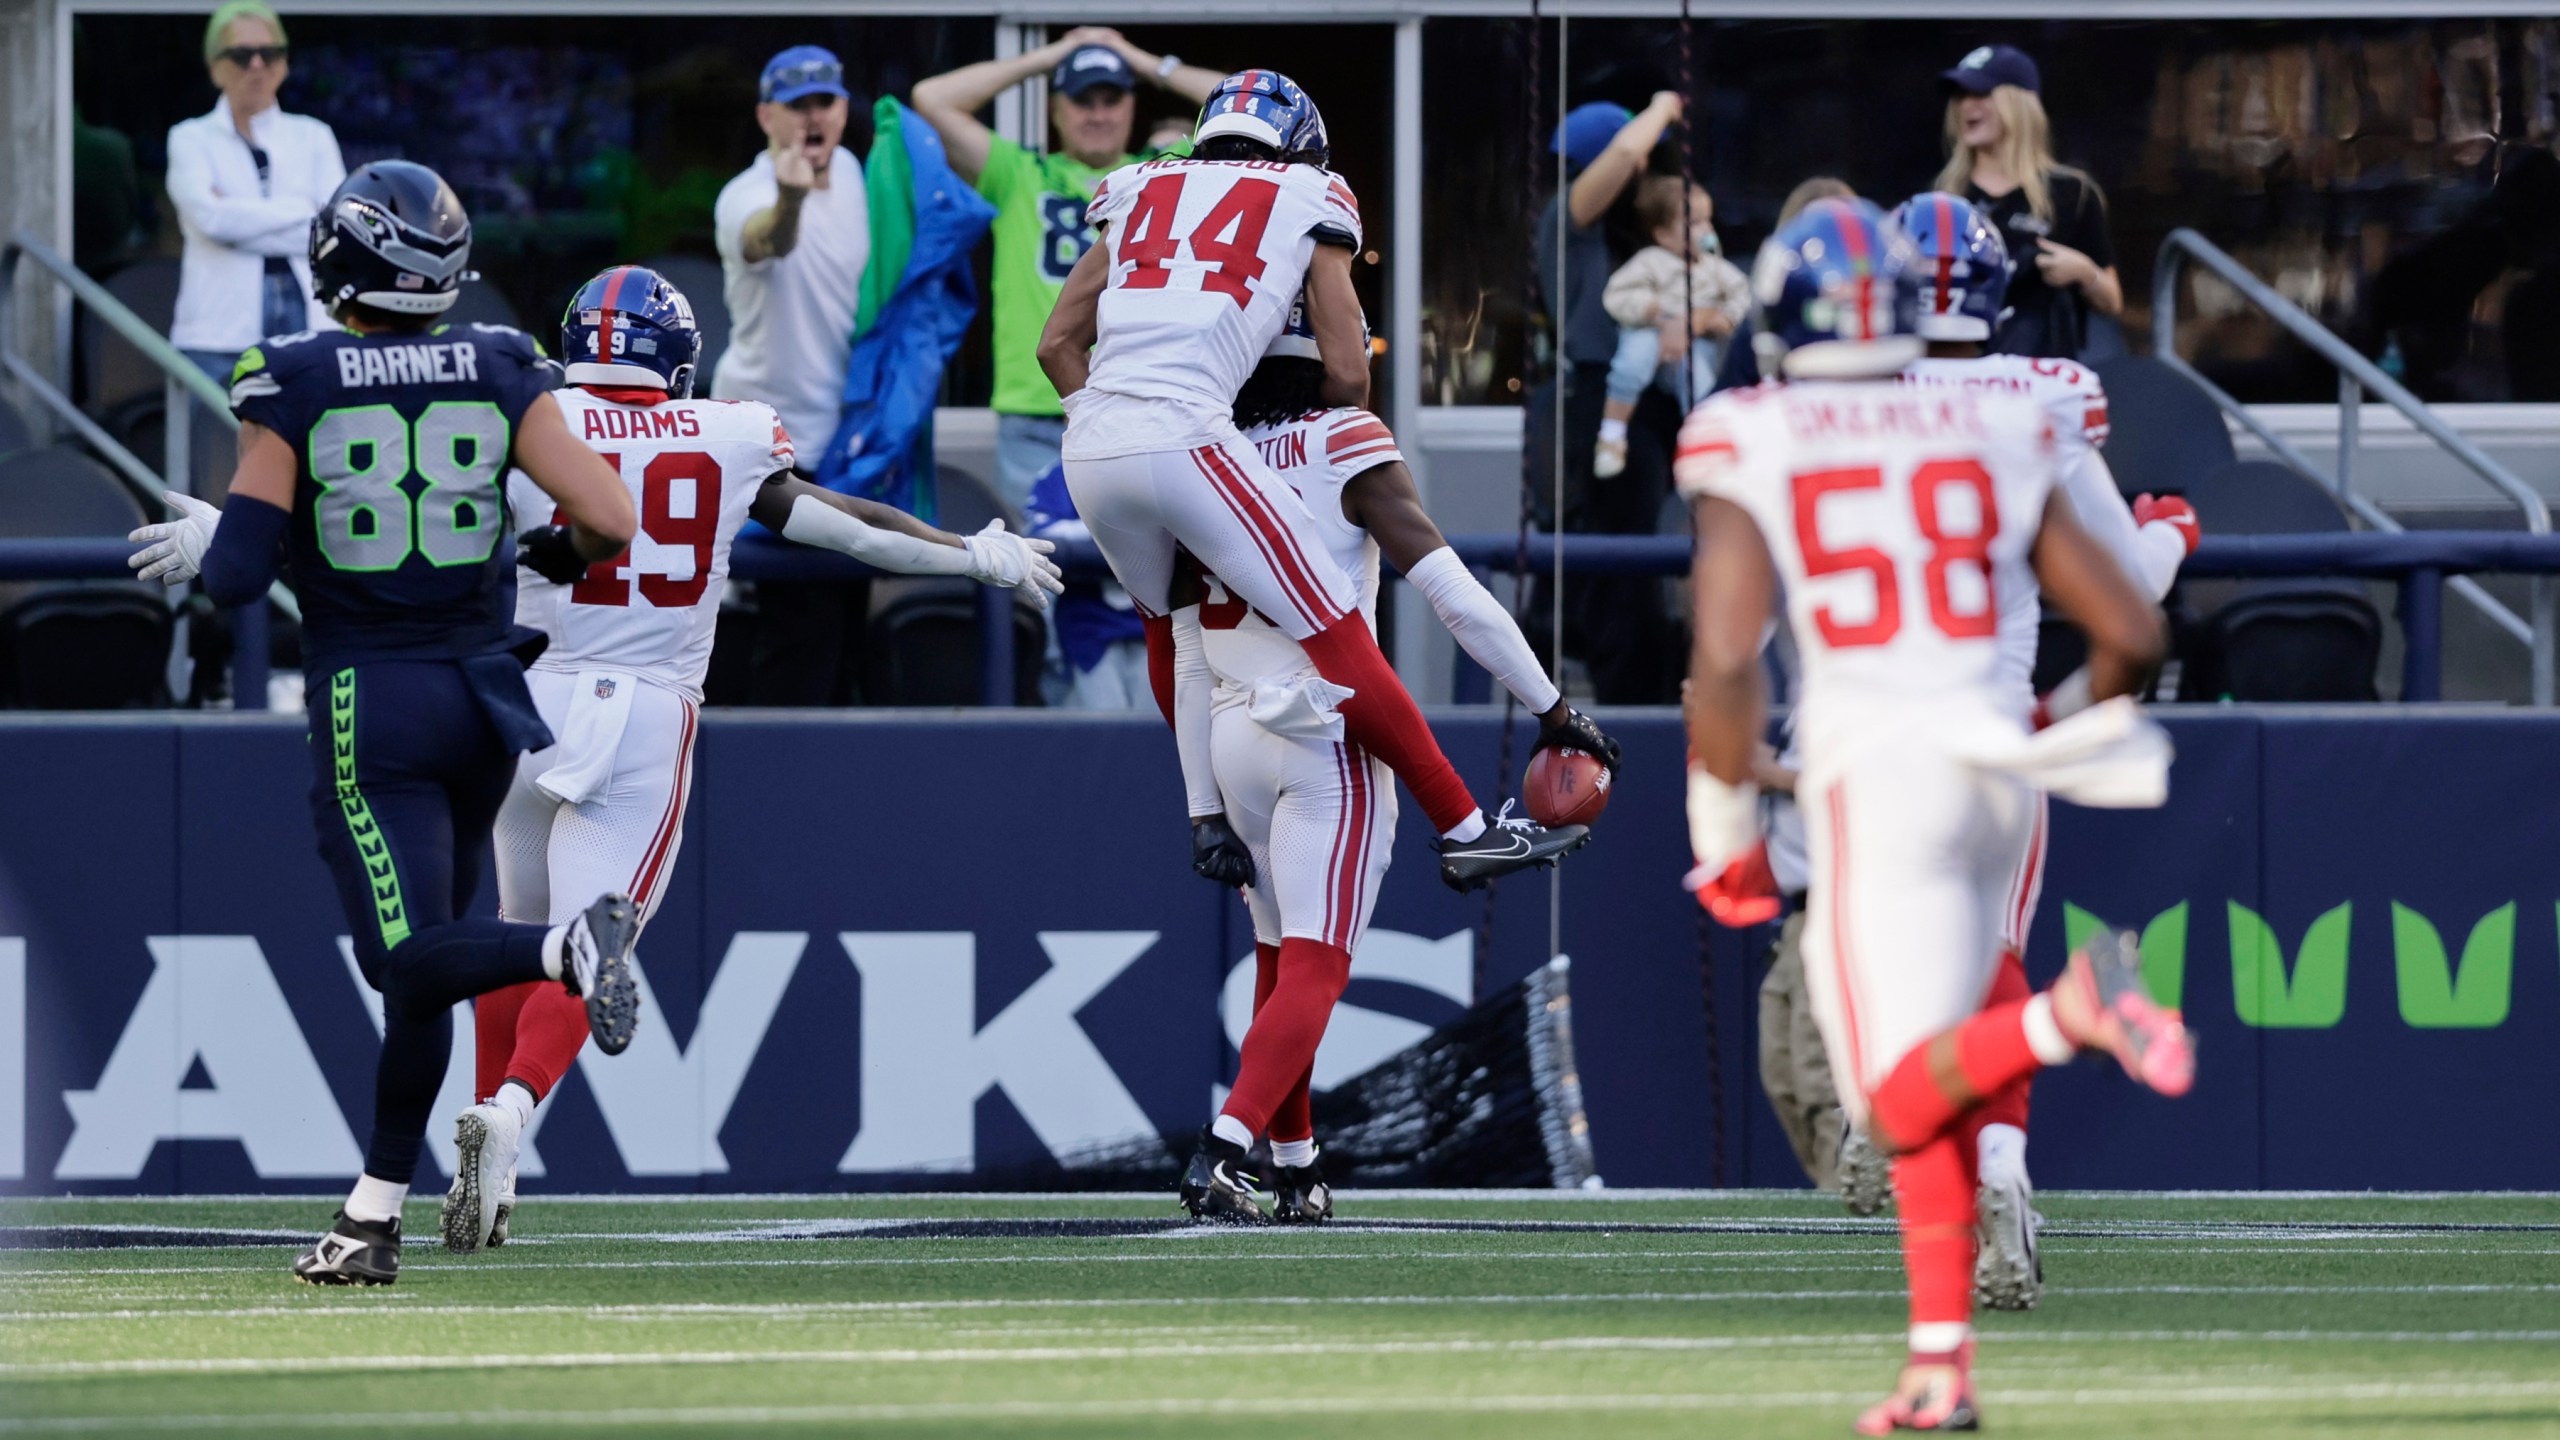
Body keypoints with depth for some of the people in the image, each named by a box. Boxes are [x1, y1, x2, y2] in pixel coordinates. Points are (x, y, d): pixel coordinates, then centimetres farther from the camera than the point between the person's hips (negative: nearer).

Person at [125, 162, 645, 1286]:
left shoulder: (293, 389, -7)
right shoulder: (498, 374, -1)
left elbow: (239, 572, -9)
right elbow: (608, 524, -7)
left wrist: (205, 542, 13)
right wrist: (548, 551, 15)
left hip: (366, 706, -4)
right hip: (482, 695, 4)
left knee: (411, 955, -9)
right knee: (418, 954, 14)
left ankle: (568, 947, -39)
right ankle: (375, 1217, 16)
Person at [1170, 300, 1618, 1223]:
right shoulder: (1348, 451, -8)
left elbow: (1188, 675, 9)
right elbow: (1452, 594, -13)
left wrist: (1208, 816, 13)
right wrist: (1553, 710, -7)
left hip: (1234, 744, 6)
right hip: (1327, 737, -6)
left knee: (1280, 963, 20)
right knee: (1314, 970, -7)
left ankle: (1294, 1173, 23)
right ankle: (1222, 1154, -24)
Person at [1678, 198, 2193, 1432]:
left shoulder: (1749, 460, -1)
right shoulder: (1990, 443, 10)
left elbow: (1725, 660, -13)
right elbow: (2131, 635, 8)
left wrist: (1724, 832, 1)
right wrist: (2078, 751, 27)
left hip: (1872, 774, -5)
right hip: (1997, 759, 5)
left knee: (1907, 1107, -6)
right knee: (1930, 1099, 16)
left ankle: (2067, 1013, -36)